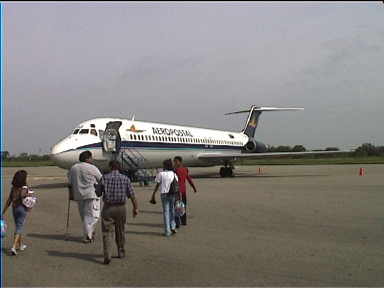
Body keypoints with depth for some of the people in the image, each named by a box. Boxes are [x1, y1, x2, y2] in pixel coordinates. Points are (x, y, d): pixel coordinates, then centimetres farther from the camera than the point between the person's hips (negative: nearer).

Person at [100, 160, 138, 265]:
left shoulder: (105, 177, -2)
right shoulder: (125, 178, 0)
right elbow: (132, 195, 0)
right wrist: (135, 208, 8)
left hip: (108, 207, -2)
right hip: (121, 208, 2)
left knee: (107, 232, 1)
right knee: (120, 231, 18)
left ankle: (107, 256, -12)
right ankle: (121, 252, 30)